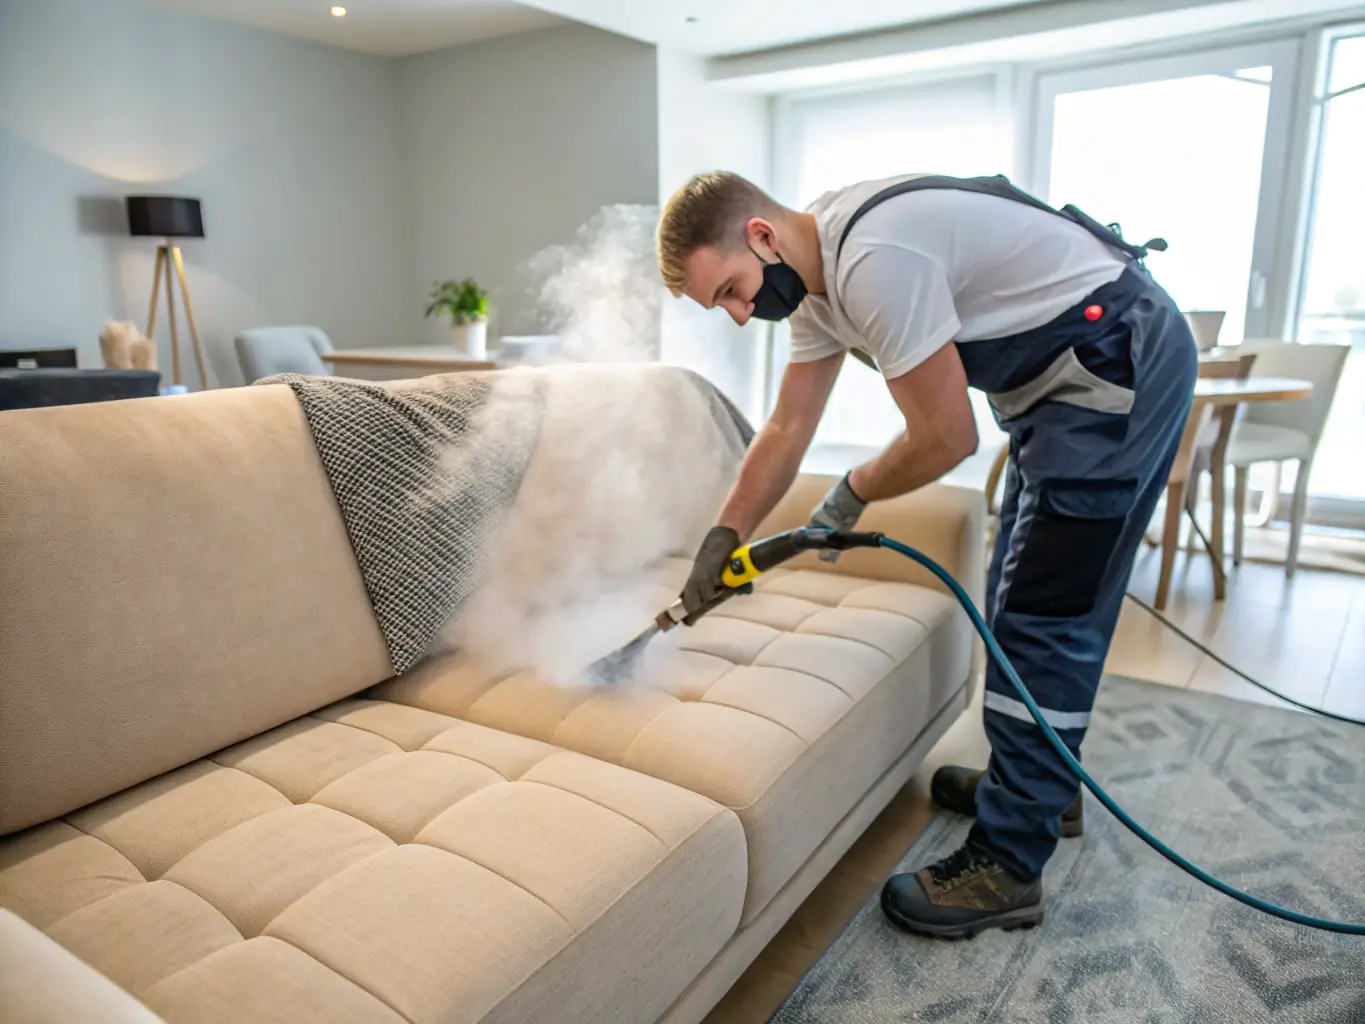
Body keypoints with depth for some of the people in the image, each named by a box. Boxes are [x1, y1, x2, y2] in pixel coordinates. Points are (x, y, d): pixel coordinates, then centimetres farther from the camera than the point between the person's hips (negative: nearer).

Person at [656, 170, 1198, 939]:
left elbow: (946, 439, -23)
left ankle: (1006, 868, 2)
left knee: (1045, 613, -9)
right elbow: (786, 431, 7)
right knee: (1025, 595, 16)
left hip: (1124, 363, -10)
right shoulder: (818, 276, 3)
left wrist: (851, 495, -6)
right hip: (1062, 380, 10)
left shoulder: (873, 261, -29)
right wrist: (722, 540, 5)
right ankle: (1040, 783, 34)